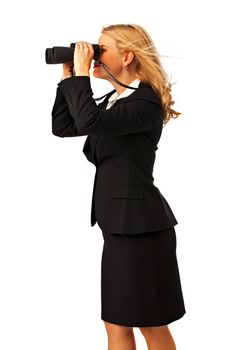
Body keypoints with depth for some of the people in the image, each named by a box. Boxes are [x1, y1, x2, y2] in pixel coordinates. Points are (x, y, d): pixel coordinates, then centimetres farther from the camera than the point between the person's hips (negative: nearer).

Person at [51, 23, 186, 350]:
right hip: (120, 223, 9)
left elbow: (88, 121, -29)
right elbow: (62, 127, 15)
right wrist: (68, 77, 9)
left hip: (139, 224, -9)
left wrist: (81, 72, -17)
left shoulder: (146, 102, -15)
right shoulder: (114, 100, 14)